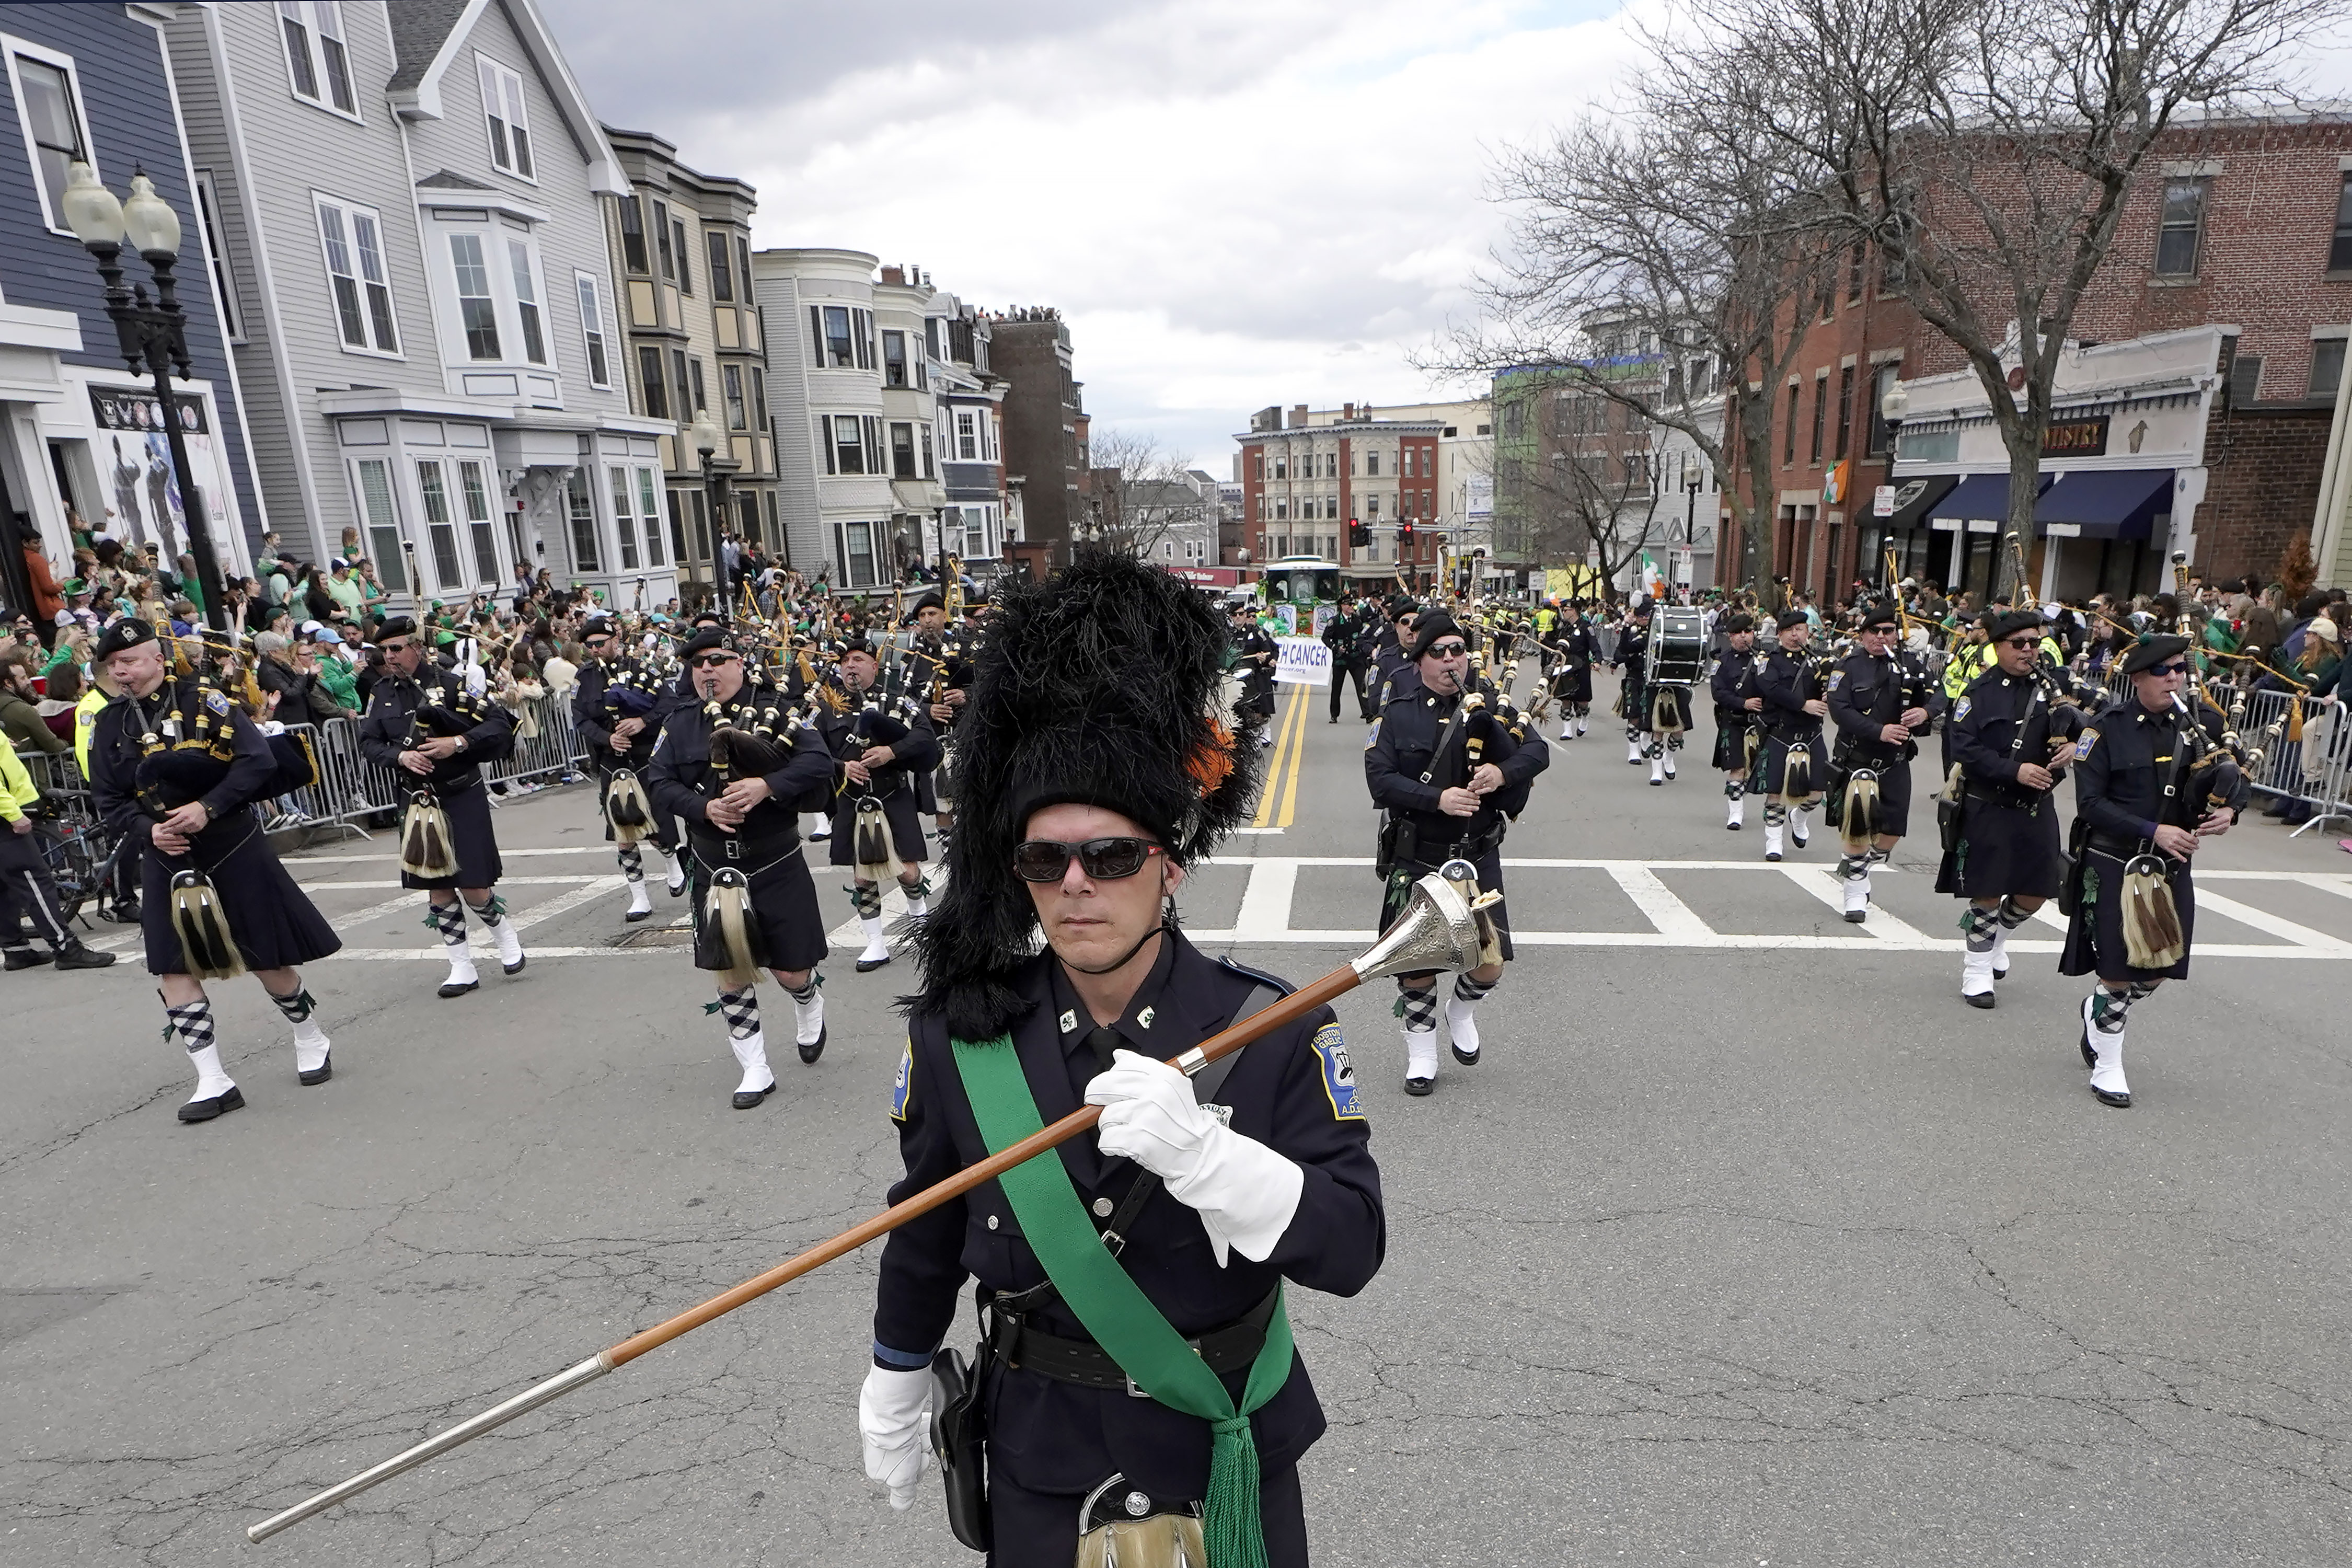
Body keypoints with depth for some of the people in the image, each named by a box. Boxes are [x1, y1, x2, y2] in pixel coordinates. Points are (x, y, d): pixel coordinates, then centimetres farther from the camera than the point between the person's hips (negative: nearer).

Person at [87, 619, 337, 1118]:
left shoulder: (204, 700, -7)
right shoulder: (110, 724, 5)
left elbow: (258, 760, -14)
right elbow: (107, 800, 7)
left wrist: (207, 808, -23)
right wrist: (147, 830, -12)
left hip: (235, 851, -4)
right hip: (168, 860, 4)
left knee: (268, 960, 5)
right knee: (172, 968, -3)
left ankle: (311, 1040, 27)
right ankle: (213, 1081, 5)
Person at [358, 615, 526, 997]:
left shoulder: (450, 683, -8)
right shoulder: (381, 693, 6)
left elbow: (499, 724, -11)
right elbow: (368, 743, 5)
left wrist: (458, 742, -24)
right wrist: (400, 756, -14)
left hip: (462, 798, -4)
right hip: (419, 802, 5)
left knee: (473, 887, -4)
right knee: (437, 890, 7)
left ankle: (507, 937, 24)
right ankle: (462, 968, 17)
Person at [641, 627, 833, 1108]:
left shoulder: (776, 711, -5)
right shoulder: (679, 723, 5)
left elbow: (819, 762, -15)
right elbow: (658, 783, -1)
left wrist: (766, 785, -28)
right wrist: (705, 807, -18)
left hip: (777, 866, -2)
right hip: (715, 869, 3)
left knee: (791, 972, 4)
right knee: (731, 972, 5)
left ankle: (809, 1008, 41)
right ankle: (755, 1071, 20)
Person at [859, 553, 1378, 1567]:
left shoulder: (1274, 1030, -20)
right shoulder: (958, 1034, -15)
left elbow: (1353, 1248, -22)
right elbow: (925, 1235, 0)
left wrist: (1200, 1149, -38)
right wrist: (894, 1398, 12)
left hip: (1229, 1463, 0)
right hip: (1042, 1463, 1)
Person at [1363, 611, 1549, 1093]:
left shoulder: (1492, 709, 4)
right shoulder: (1398, 715, -2)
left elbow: (1539, 750, -8)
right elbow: (1379, 778, -13)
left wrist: (1503, 770, -28)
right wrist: (1437, 798, -24)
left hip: (1478, 858, 2)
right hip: (1416, 860, -1)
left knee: (1491, 963, -1)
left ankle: (1462, 1010, 34)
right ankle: (1421, 1050, 29)